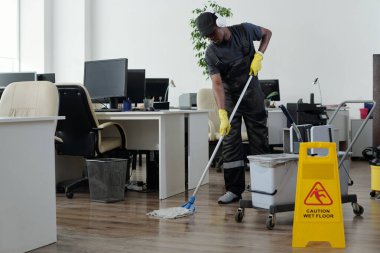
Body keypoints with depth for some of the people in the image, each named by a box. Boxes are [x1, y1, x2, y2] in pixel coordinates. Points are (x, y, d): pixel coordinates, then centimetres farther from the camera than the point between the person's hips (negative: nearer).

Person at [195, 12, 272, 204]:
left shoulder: (245, 30, -12)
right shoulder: (211, 54, -15)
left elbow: (267, 33, 8)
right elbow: (217, 84, -25)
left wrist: (259, 55, -10)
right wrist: (222, 114, -35)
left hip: (253, 94, 1)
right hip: (230, 97, 0)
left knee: (260, 140, 3)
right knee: (230, 142, -4)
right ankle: (234, 189, 1)